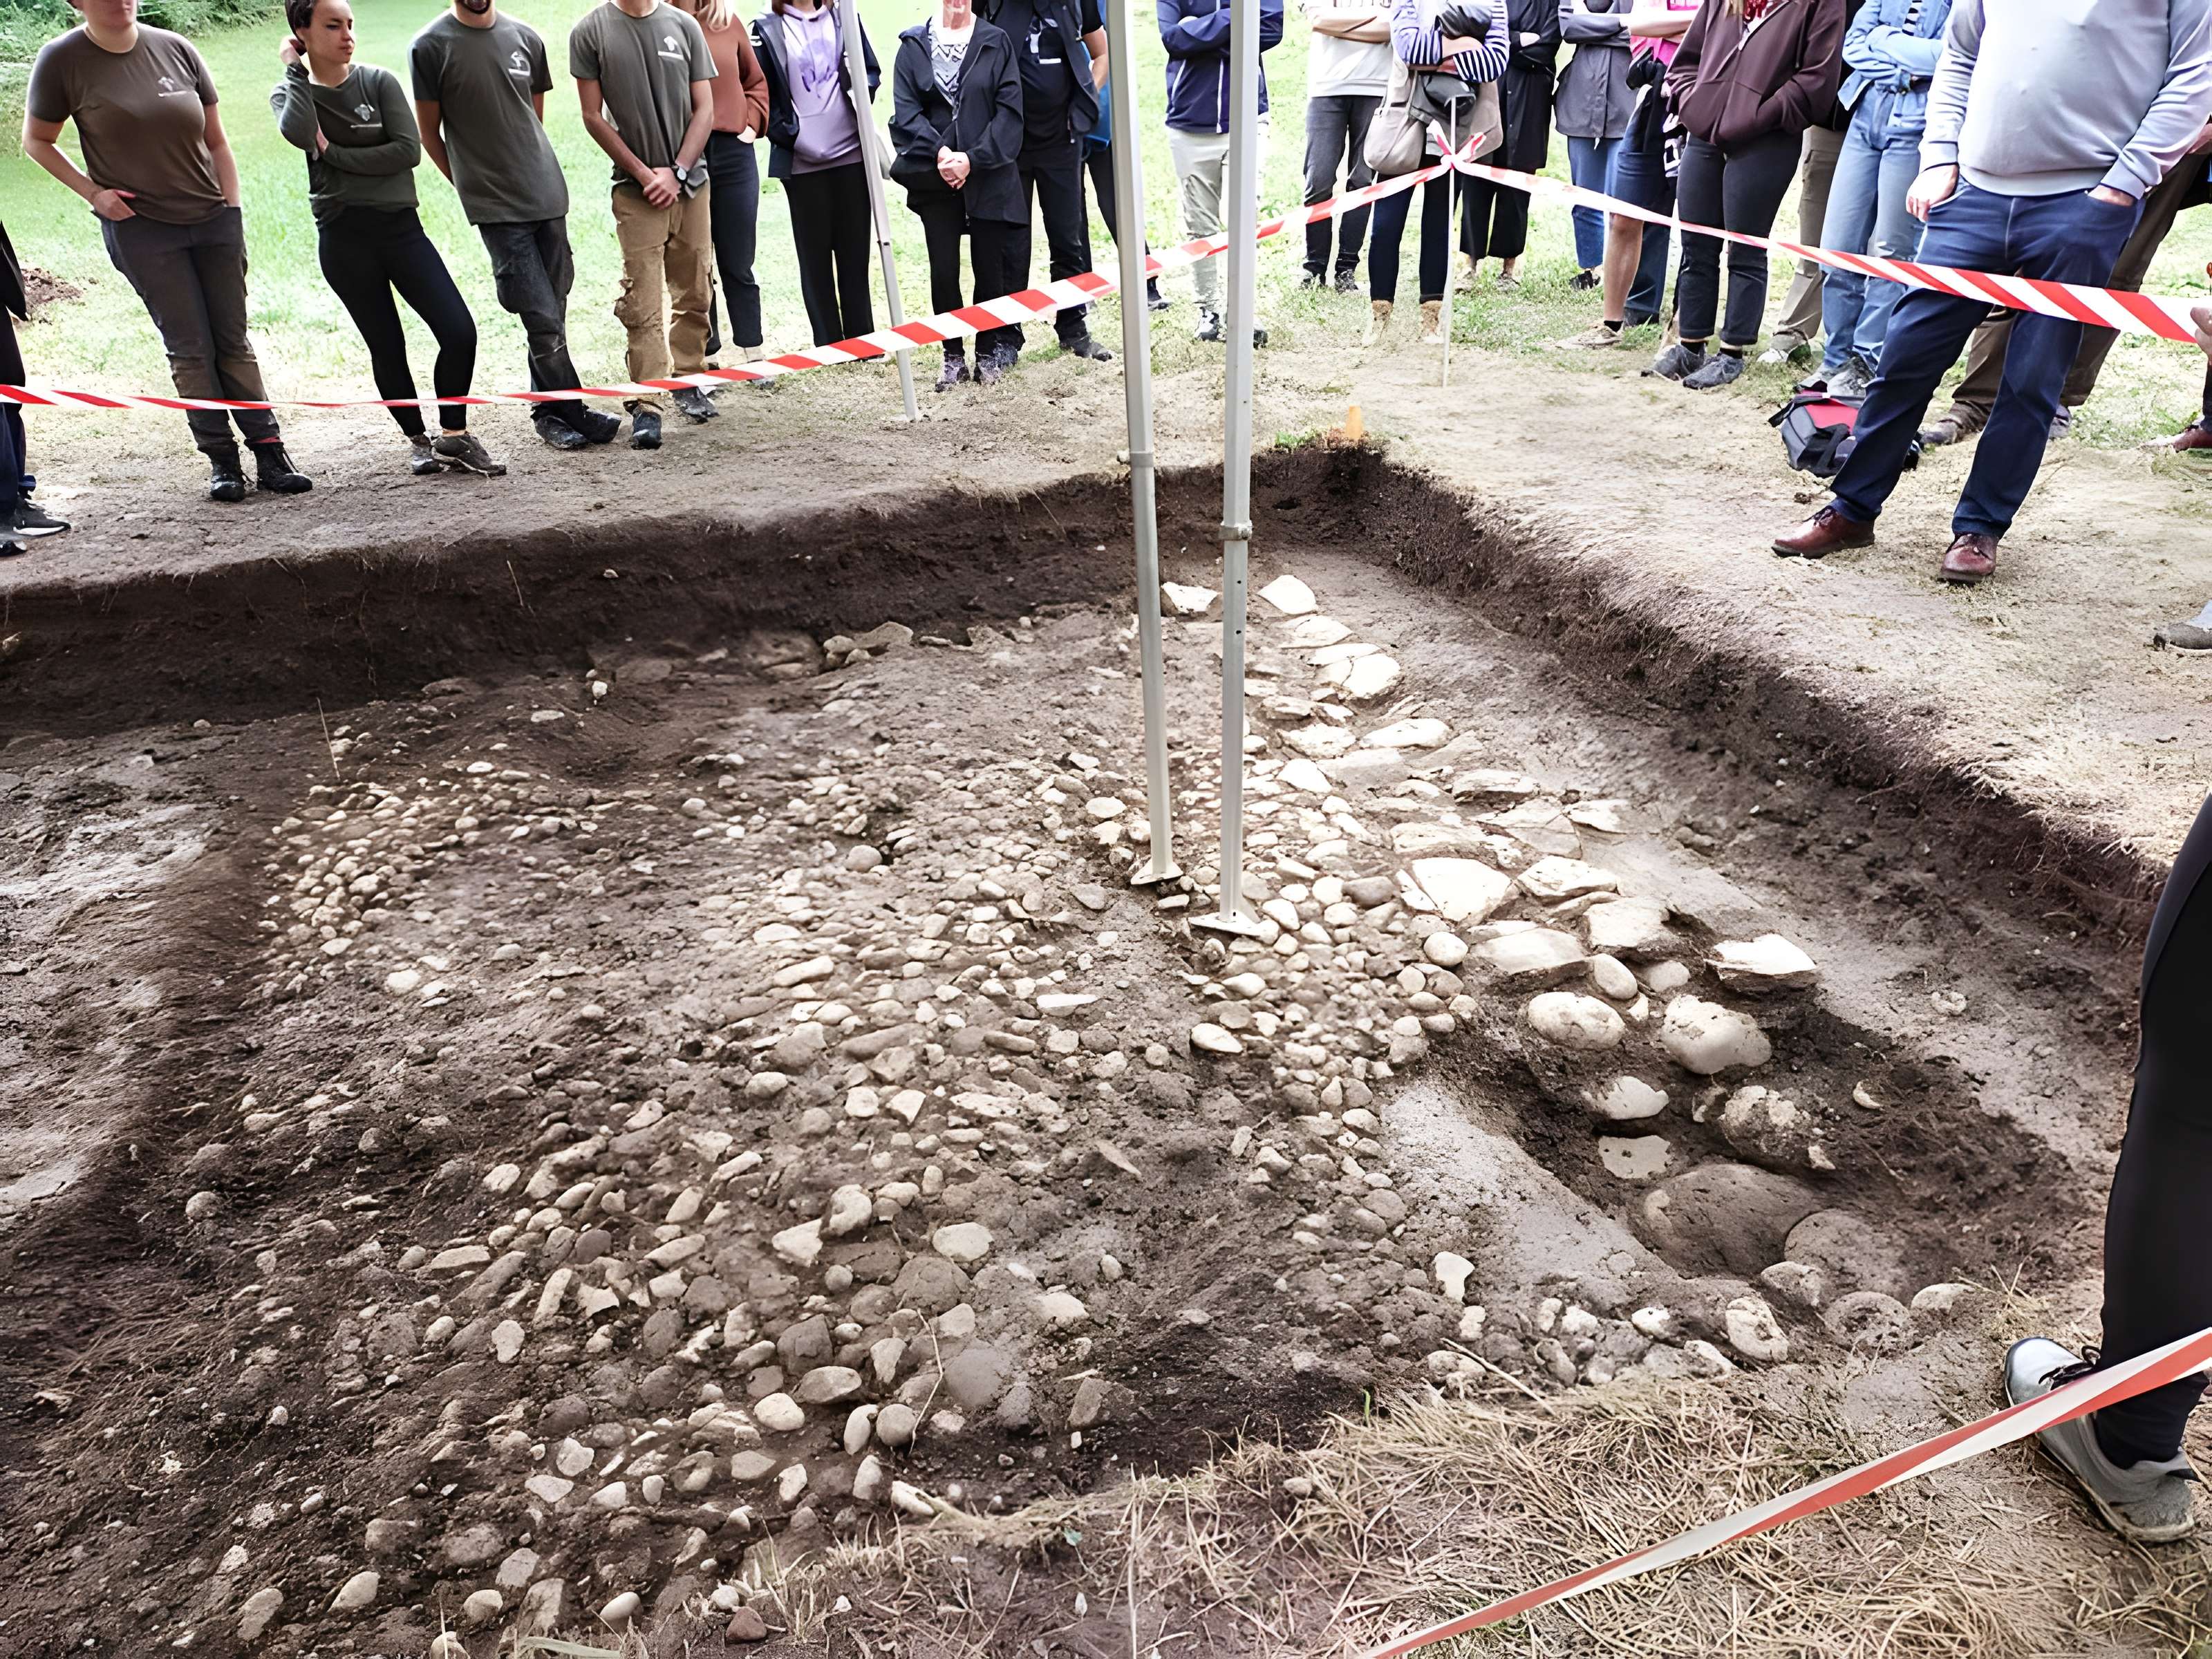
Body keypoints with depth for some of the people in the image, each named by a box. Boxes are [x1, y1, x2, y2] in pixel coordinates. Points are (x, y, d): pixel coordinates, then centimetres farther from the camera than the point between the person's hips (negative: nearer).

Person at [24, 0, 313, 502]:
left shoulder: (175, 48, 3)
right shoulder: (63, 60, -4)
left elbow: (216, 141, 9)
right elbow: (36, 141, 5)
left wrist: (233, 211, 4)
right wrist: (92, 192, -7)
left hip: (213, 220, 2)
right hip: (141, 229, -2)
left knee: (233, 339, 4)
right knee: (190, 347, -2)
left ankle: (269, 452, 6)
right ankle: (221, 460, 4)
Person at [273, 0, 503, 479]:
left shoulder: (379, 81, 4)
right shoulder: (291, 94, 5)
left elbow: (409, 149, -9)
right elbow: (299, 135, -18)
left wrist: (335, 155, -10)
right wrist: (296, 71, -7)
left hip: (401, 227, 1)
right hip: (344, 238, 0)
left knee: (459, 332, -10)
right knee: (386, 345, 3)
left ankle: (454, 436, 6)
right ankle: (418, 441, 18)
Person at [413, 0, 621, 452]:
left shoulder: (524, 38, 9)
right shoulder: (430, 48, -3)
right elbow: (430, 133, 4)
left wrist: (529, 173, 15)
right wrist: (472, 185, 8)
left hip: (548, 195, 4)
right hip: (496, 210, -4)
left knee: (553, 312, 8)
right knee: (543, 317, -9)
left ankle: (548, 409, 19)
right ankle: (570, 408, 5)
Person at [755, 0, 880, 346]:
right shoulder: (768, 28, 2)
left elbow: (872, 70, 13)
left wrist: (862, 92, -6)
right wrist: (787, 134, -10)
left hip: (852, 152, 2)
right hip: (802, 161, -2)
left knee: (855, 252, 7)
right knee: (815, 256, 3)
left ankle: (862, 341, 15)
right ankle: (829, 348, 9)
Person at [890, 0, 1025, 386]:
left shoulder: (996, 42, 3)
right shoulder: (913, 45, 5)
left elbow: (1009, 110, -4)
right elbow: (905, 111, -1)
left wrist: (972, 159, -13)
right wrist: (939, 153, -15)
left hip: (988, 177, 0)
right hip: (934, 177, 1)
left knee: (989, 267, 4)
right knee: (943, 270, 1)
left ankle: (988, 352, 19)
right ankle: (953, 356, 13)